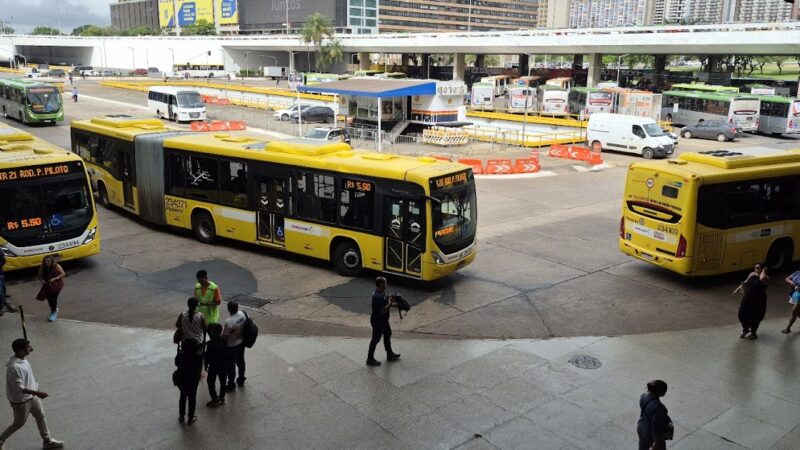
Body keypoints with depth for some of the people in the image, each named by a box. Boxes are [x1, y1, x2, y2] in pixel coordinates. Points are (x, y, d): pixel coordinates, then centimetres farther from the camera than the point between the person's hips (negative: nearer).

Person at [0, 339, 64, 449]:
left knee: (40, 416, 17)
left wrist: (36, 391, 20)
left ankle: (47, 441, 31)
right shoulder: (14, 367, -33)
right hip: (21, 401, -9)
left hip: (31, 396, 9)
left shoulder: (22, 359, -4)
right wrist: (37, 393, -30)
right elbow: (18, 388, -30)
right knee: (19, 424, 13)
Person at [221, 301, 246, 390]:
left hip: (232, 346, -7)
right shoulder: (242, 314, -13)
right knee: (240, 361, 25)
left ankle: (231, 385, 26)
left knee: (231, 365, 11)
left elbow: (224, 336, -22)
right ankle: (241, 380, 42)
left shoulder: (229, 322, -33)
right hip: (242, 342, 7)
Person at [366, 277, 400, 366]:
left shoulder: (381, 292, 0)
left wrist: (390, 302, -3)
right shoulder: (378, 297, -32)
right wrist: (390, 303, -22)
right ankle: (370, 359, 18)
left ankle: (390, 355, 39)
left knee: (387, 335, 23)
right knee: (375, 339, 3)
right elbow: (383, 310, -32)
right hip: (378, 322, -10)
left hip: (383, 320, 10)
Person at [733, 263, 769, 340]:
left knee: (754, 318, 7)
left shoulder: (765, 278, -14)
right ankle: (745, 329, 37)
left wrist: (764, 271, -21)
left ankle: (753, 334, 30)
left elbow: (761, 278, -39)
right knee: (742, 315, 10)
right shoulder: (752, 274, 4)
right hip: (747, 299, 6)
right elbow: (745, 282, 16)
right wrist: (738, 289, 11)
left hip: (758, 301, -6)